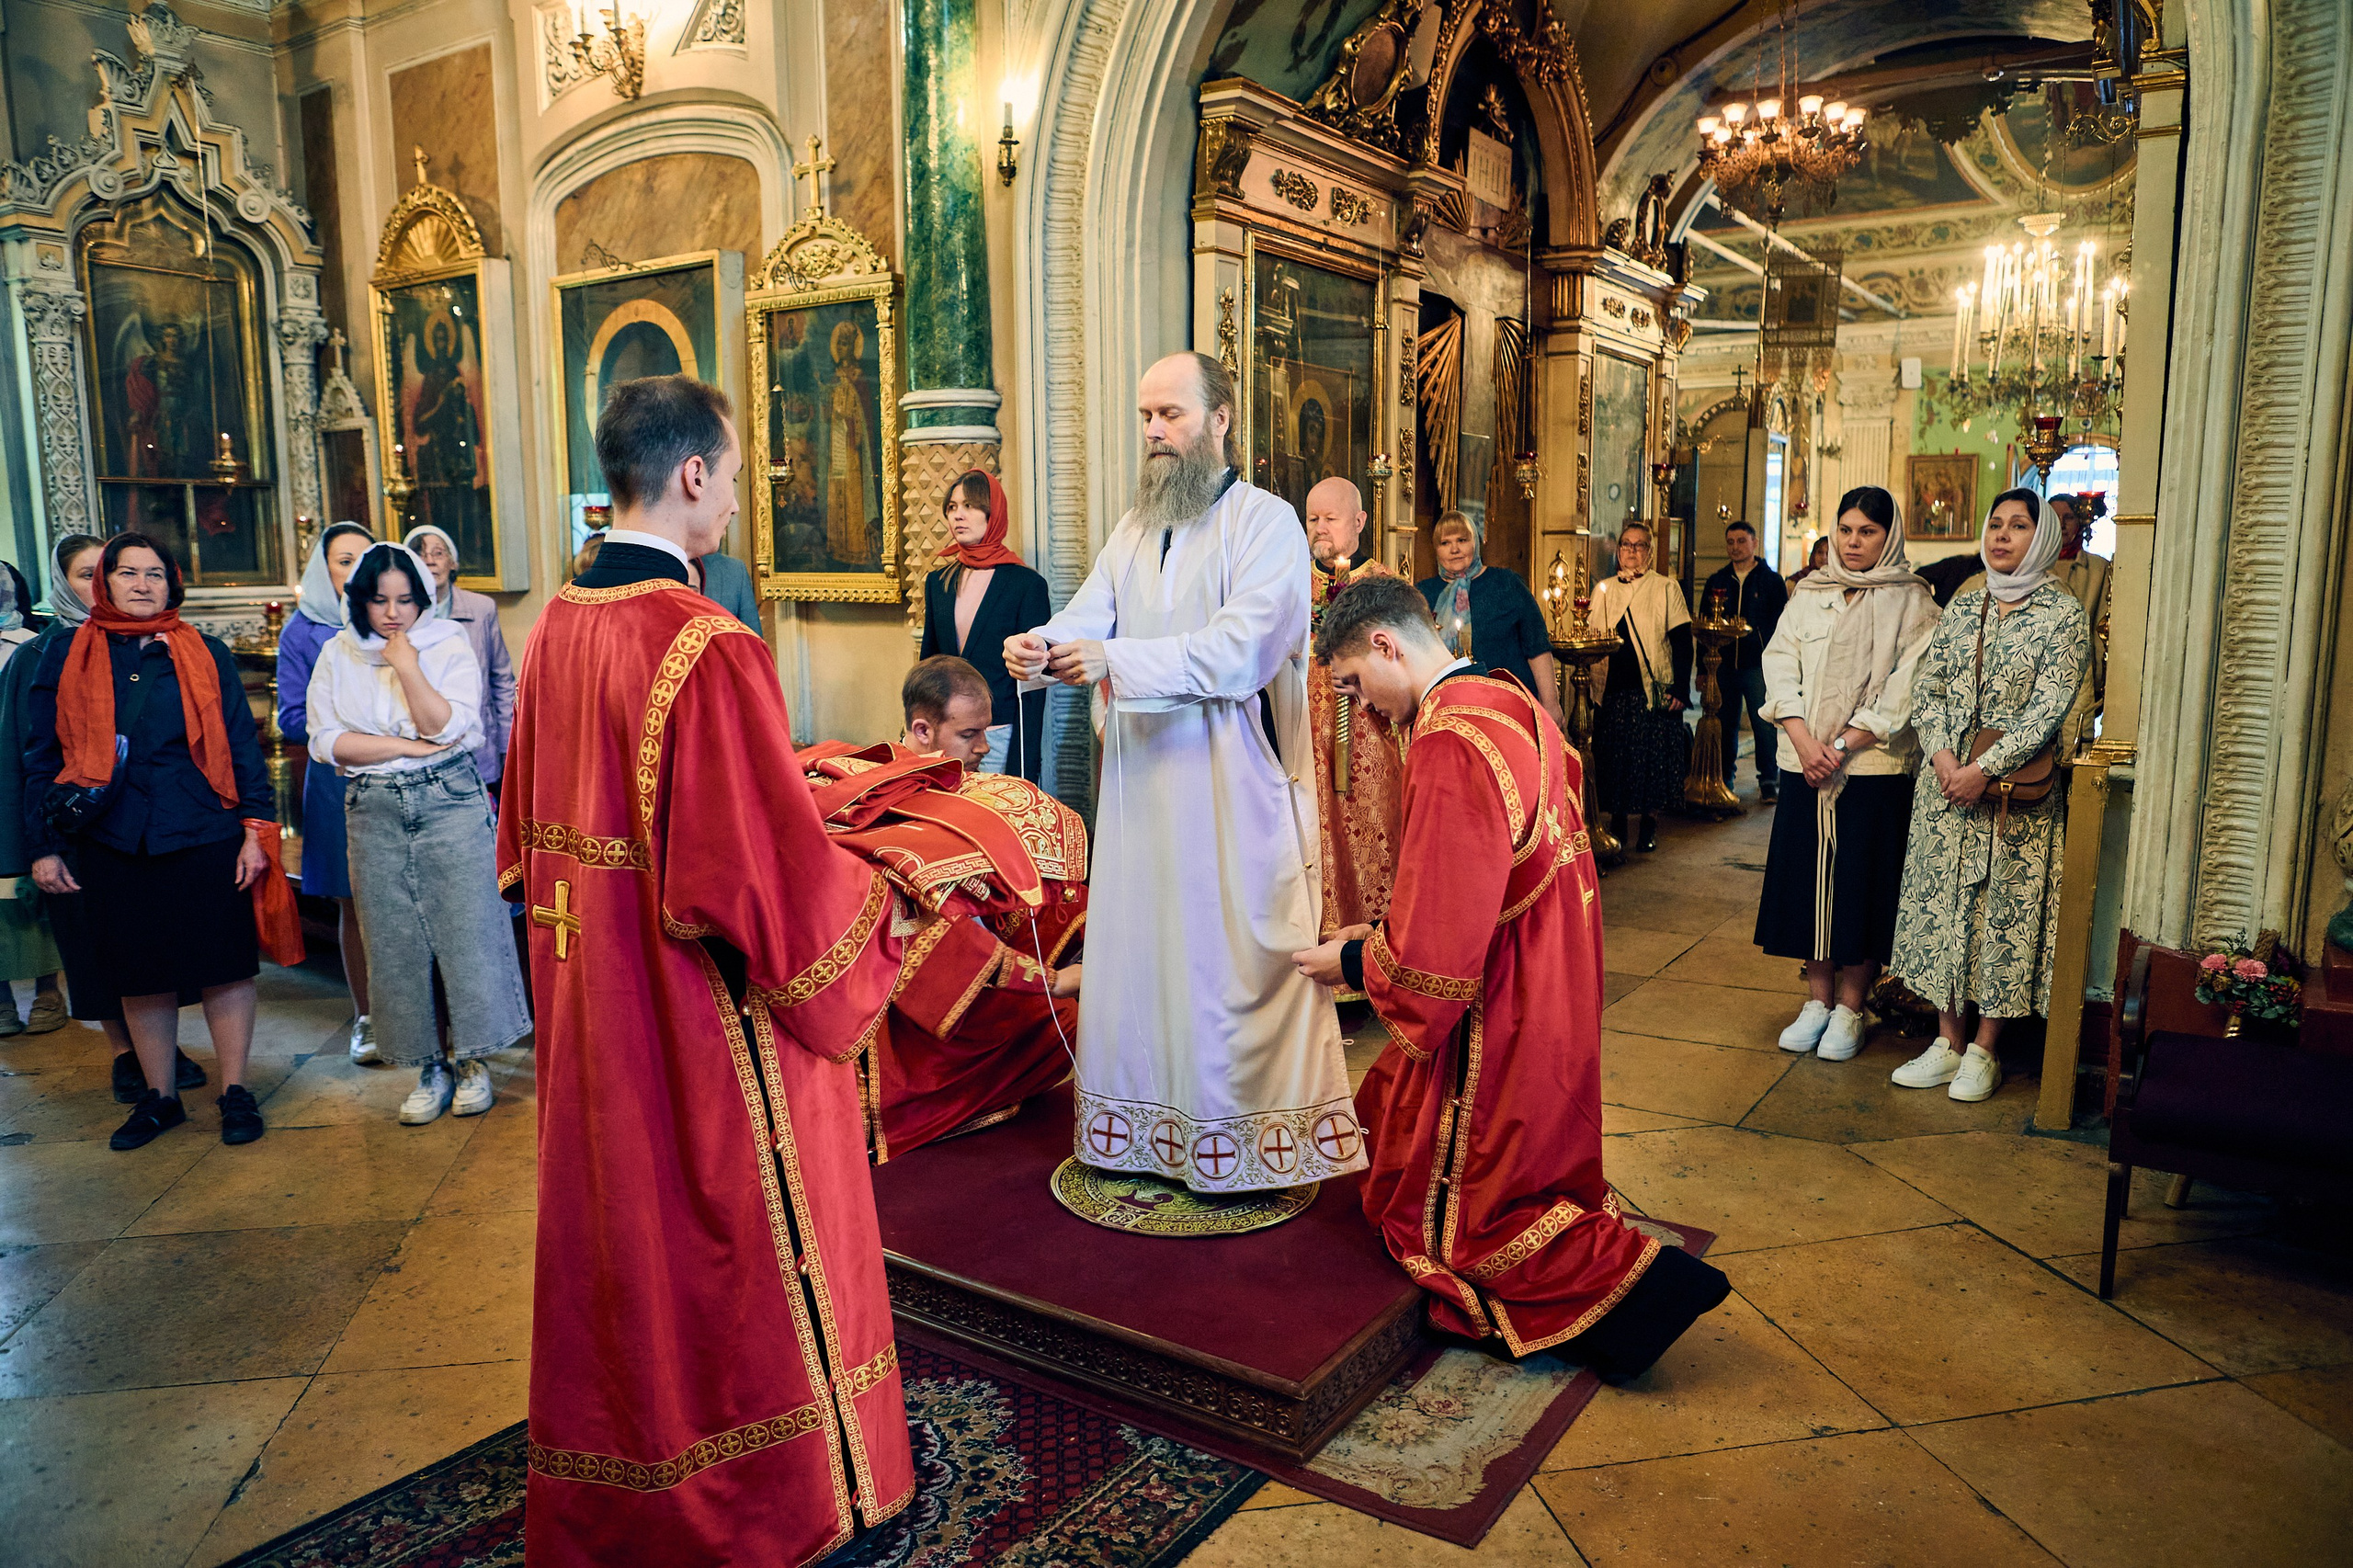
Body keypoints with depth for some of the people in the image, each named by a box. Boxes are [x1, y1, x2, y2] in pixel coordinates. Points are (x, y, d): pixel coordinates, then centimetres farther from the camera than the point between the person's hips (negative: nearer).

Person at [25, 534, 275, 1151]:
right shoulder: (69, 657, 6)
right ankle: (160, 1097, 26)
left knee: (223, 968, 1)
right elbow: (43, 757, 9)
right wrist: (43, 846, 5)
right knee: (140, 978, 10)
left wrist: (256, 828, -2)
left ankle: (235, 1092, 15)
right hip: (112, 845, 1)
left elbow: (241, 745, 4)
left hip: (205, 839, -1)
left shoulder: (204, 654, 4)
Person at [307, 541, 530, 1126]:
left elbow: (453, 729, -11)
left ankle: (472, 1059, 13)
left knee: (466, 929, -2)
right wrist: (410, 746, -10)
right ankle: (429, 1067, 17)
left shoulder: (449, 645, 0)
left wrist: (408, 667, -16)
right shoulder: (338, 656, 6)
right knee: (396, 941, 5)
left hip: (450, 801, -2)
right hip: (375, 811, 3)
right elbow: (327, 742, -3)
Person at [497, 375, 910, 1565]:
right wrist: (876, 887, -7)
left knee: (614, 1227, 21)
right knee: (735, 1244, 10)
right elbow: (782, 867, -24)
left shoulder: (553, 628, 1)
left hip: (586, 1000, 8)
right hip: (704, 1020, -8)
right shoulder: (709, 648, -24)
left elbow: (532, 831, 12)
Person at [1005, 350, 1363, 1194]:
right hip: (1143, 784, 6)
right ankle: (1149, 1130, 22)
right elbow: (1090, 615, 5)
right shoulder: (1135, 529, 17)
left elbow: (1242, 648, -19)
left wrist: (1115, 659, -25)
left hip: (1233, 785, -6)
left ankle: (1249, 1140, 11)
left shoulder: (1266, 521, -5)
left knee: (1233, 957, -1)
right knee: (1137, 947, 10)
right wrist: (1042, 645, -18)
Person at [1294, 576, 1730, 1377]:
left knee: (1446, 1219, 7)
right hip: (1546, 993, 10)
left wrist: (1352, 961, -8)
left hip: (1495, 1027, -10)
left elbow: (1435, 949, -26)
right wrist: (1382, 931, 13)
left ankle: (1633, 1279, 0)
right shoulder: (1510, 703, 4)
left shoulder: (1449, 742, -27)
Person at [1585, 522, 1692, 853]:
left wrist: (1680, 687, -8)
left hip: (1654, 690, -3)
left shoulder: (1665, 588, 3)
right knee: (1613, 755, 4)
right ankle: (1617, 824, 16)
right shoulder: (1603, 589, 12)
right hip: (1613, 690, 3)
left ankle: (1650, 826, 11)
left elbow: (1682, 642, 0)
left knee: (1652, 756, -2)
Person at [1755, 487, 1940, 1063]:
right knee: (1807, 877, 6)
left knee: (1860, 882, 0)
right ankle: (1817, 999, 18)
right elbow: (1779, 664, 3)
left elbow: (1905, 687, -8)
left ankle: (1849, 1008, 11)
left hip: (1874, 765, -3)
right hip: (1805, 762, 3)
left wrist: (1843, 746, -15)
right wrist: (1803, 739, -11)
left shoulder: (1911, 602, 0)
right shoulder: (1810, 595, 11)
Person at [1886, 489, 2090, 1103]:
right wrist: (1941, 753, -10)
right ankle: (1947, 1040, 17)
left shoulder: (2063, 614, -3)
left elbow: (2049, 709, -12)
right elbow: (1926, 685, 6)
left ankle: (1984, 1050, 11)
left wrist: (1986, 767, -18)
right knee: (1939, 901, 6)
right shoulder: (1963, 605, 11)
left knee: (2003, 909, 1)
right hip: (1945, 779, 4)